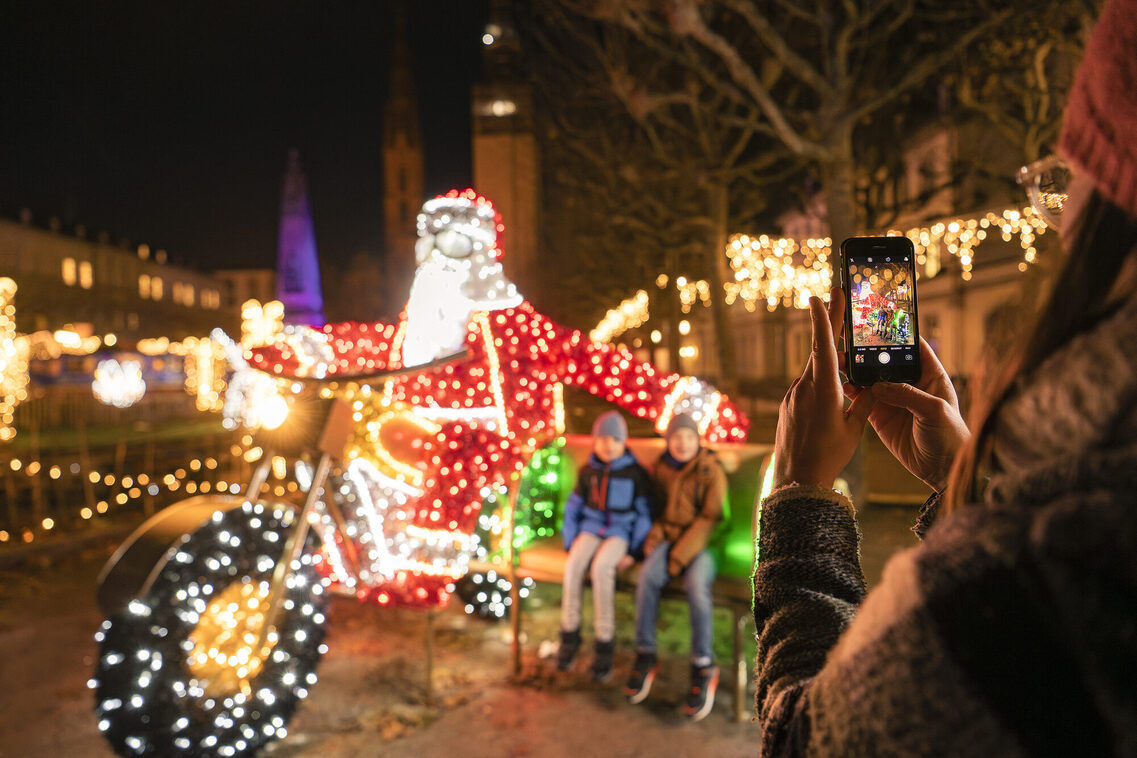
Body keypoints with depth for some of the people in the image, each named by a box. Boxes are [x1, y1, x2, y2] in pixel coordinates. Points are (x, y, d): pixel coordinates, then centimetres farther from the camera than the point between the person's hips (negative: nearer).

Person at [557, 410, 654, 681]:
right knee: (574, 564, -28)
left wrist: (633, 552, -8)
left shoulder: (637, 473, -3)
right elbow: (572, 509, 11)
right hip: (592, 527, 3)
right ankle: (570, 633, -14)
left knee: (601, 567, -33)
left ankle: (605, 640, -21)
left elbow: (644, 515, -1)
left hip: (620, 531, -3)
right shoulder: (587, 471, 6)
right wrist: (570, 544, 1)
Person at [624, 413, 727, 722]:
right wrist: (654, 537, -3)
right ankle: (645, 656, -13)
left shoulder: (711, 471, -6)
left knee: (696, 584, -33)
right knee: (648, 576, -26)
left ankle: (703, 666, -16)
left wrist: (680, 556, -17)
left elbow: (710, 518, -11)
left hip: (702, 543, -4)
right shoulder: (661, 469, 9)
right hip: (670, 536, 4)